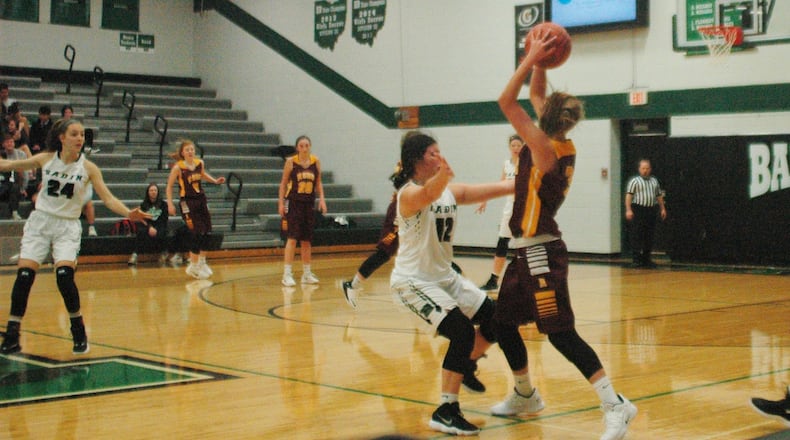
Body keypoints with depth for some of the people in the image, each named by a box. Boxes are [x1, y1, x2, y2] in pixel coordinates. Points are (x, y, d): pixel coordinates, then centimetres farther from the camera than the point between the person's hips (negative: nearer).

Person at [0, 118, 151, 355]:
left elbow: (108, 198, -8)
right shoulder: (45, 159, -1)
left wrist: (128, 213, -24)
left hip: (68, 226, -1)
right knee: (24, 275, -10)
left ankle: (79, 333, -2)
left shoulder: (88, 167, -5)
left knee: (64, 275, -20)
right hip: (40, 221, 1)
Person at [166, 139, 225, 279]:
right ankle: (193, 267, 3)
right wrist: (170, 204, -13)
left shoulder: (200, 163, 1)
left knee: (206, 232, 6)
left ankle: (202, 262, 25)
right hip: (187, 202, -6)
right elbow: (169, 186, -6)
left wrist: (215, 181, 11)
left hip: (201, 199, 6)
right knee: (197, 234, -11)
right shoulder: (178, 167, -13)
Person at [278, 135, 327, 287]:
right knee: (292, 237, -10)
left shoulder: (316, 161, 3)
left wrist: (321, 199, -1)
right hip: (293, 202, -4)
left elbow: (318, 182, 11)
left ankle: (307, 273, 19)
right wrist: (281, 202, -4)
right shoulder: (291, 162, -5)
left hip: (309, 203, 4)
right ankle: (287, 274, -8)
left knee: (307, 240, 10)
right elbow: (283, 183, 0)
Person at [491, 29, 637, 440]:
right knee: (503, 321, 19)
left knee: (560, 333, -10)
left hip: (541, 253, -10)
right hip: (528, 251, 10)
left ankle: (615, 405, -9)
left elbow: (506, 101, -20)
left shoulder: (545, 148, -17)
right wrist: (537, 62, 8)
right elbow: (535, 95, 19)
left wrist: (531, 58, -16)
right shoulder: (562, 146, 6)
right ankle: (524, 396, 35)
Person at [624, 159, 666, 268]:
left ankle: (646, 259, 15)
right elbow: (629, 195, -7)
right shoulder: (635, 181, 1)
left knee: (649, 236, 7)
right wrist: (628, 210, -18)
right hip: (638, 210, -5)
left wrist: (662, 209, 14)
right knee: (637, 236, -6)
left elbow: (659, 196, 22)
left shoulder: (654, 181, 18)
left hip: (651, 210, 5)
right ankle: (636, 260, -4)